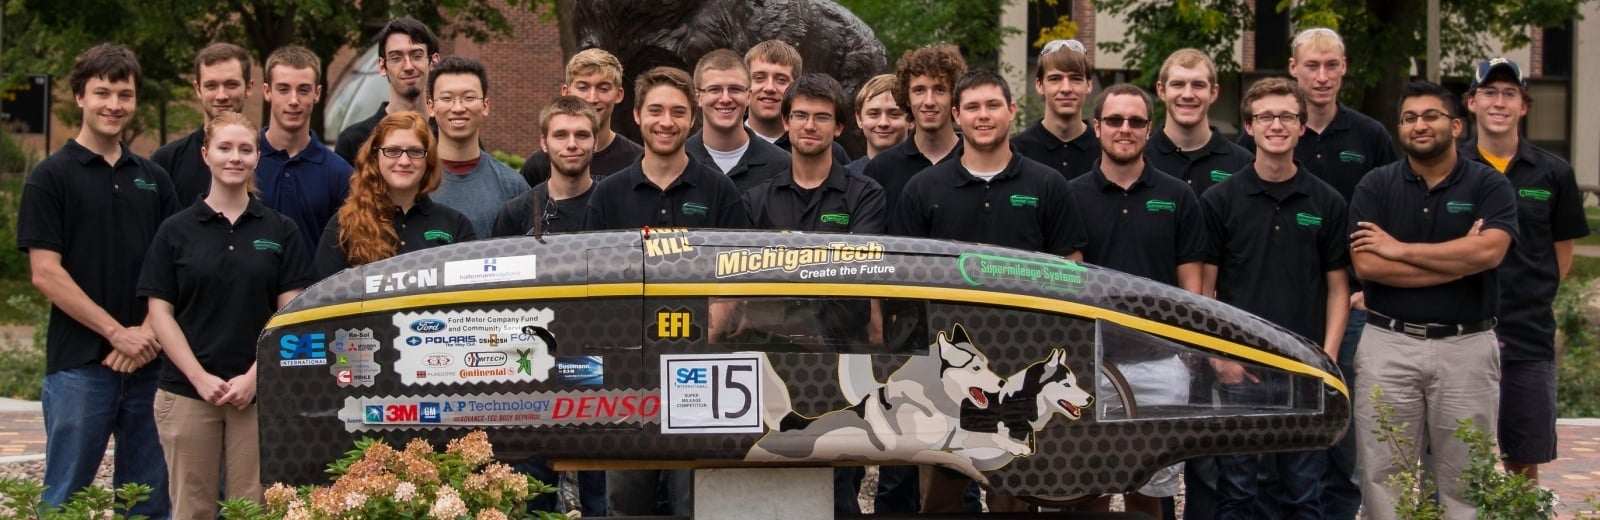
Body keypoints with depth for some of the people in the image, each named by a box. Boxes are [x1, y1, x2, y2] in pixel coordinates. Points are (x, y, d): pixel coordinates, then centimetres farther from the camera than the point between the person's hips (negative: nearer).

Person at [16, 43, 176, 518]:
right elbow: (46, 273, -8)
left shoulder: (152, 179, 12)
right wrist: (116, 332, -13)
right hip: (79, 363, -5)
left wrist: (150, 332, -7)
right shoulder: (52, 176, -2)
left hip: (149, 362, 5)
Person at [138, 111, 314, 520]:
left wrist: (254, 377, -8)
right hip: (187, 392, 0)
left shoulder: (281, 231, 7)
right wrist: (200, 377, -8)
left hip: (258, 391, 0)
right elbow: (160, 312, 2)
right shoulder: (177, 231, 6)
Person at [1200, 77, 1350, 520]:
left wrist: (1328, 357, -4)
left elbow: (1337, 288, 7)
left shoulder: (1327, 202, 6)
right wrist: (1217, 354, -8)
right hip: (1238, 367, -1)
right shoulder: (1219, 200, 2)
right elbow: (1204, 287, 2)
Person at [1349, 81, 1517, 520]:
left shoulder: (1489, 186, 2)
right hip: (1388, 345, 1)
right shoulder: (1375, 186, 4)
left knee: (1462, 481, 5)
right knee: (1384, 477, 3)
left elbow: (1488, 251, -16)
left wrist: (1401, 249, -11)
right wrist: (1457, 259, -11)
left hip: (1466, 347, -1)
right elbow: (1366, 265, -9)